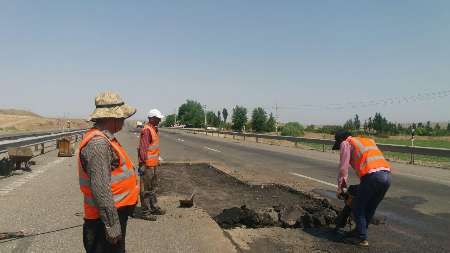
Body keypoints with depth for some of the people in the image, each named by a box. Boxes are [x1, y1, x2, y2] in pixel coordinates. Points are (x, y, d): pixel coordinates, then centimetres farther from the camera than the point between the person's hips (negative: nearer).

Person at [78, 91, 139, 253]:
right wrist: (112, 226, -24)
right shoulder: (97, 143, -24)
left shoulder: (104, 139, 10)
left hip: (116, 212, 10)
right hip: (106, 218, -10)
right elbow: (100, 190, -28)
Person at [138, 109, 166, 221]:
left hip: (153, 164, 10)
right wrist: (145, 163, -23)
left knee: (153, 187, 20)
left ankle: (154, 207, 33)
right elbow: (143, 148, -22)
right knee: (146, 189, -1)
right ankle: (145, 212, 9)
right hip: (147, 165, -10)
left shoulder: (154, 129, 13)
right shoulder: (146, 130, -18)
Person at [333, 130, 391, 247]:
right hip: (387, 175, 7)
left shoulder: (346, 143, 12)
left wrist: (340, 187, 15)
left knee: (357, 207, 11)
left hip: (373, 176, -7)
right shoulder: (368, 140, 32)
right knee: (370, 208, 21)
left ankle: (362, 238, 15)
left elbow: (343, 168, 5)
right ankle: (359, 232, 35)